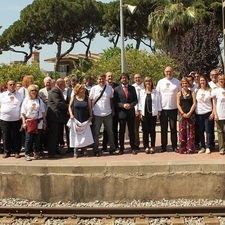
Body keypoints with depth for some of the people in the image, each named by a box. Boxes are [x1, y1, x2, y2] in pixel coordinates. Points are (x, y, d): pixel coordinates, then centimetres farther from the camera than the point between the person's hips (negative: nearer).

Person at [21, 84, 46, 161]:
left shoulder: (39, 100, 9)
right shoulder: (26, 100, 3)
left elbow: (43, 112, 12)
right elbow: (23, 113, 2)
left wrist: (44, 121, 9)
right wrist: (24, 122, -5)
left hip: (39, 122, 2)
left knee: (37, 139, 5)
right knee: (28, 138, -3)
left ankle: (36, 153, 15)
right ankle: (27, 154, 4)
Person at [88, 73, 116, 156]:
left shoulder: (109, 88, 2)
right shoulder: (94, 89, -3)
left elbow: (111, 100, 7)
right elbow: (90, 100, 0)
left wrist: (113, 110, 6)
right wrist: (90, 111, -4)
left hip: (108, 114, 2)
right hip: (97, 114, -2)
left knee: (110, 132, 11)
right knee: (96, 133, 6)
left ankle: (112, 148, 22)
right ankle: (96, 150, 14)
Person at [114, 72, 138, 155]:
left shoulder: (132, 88, 8)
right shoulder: (117, 89, 1)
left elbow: (136, 100, 7)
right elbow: (115, 102, -2)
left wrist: (131, 105, -12)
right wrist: (123, 105, -16)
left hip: (131, 112, 2)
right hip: (121, 113, -2)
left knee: (131, 131, 6)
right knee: (121, 131, 5)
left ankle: (133, 148, 13)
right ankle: (121, 148, 14)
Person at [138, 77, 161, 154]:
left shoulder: (155, 92, 5)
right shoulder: (141, 92, 7)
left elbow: (158, 102, 6)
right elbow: (139, 102, 5)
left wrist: (158, 113, 0)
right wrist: (140, 113, -1)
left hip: (153, 113, 0)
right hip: (144, 114, 0)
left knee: (152, 131, 2)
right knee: (145, 131, 1)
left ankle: (152, 147, 8)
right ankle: (146, 147, 7)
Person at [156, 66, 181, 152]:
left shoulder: (177, 82, 2)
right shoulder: (160, 82, 5)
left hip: (173, 108, -1)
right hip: (163, 109, 1)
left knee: (173, 128, 5)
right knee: (163, 129, 6)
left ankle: (174, 146, 11)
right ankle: (163, 146, 13)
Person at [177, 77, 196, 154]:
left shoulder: (192, 93, 7)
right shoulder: (179, 93, 10)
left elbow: (194, 103, 0)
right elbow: (178, 104, 3)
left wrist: (189, 113, -11)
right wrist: (183, 113, -9)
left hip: (191, 114, -1)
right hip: (182, 114, 1)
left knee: (190, 132, -2)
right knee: (182, 132, -1)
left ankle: (190, 149, 1)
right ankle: (182, 149, 3)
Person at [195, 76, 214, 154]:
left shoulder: (210, 90, 3)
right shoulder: (196, 91, 8)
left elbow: (213, 102, 3)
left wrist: (213, 112, -6)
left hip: (208, 113, -2)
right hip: (198, 113, 2)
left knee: (208, 130, -1)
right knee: (200, 131, 5)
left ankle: (208, 147, 6)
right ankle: (202, 147, 14)